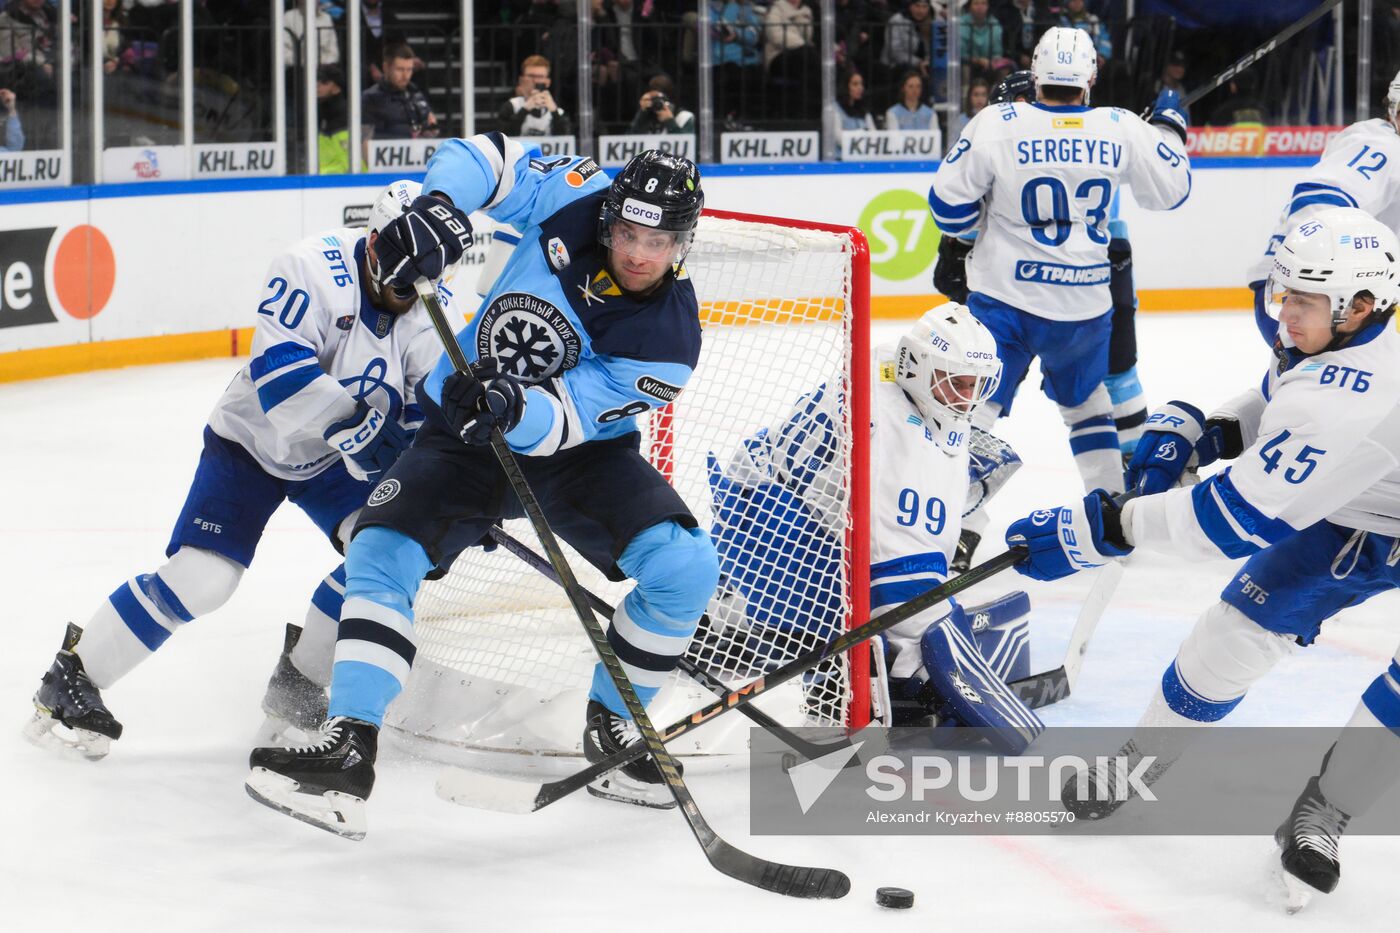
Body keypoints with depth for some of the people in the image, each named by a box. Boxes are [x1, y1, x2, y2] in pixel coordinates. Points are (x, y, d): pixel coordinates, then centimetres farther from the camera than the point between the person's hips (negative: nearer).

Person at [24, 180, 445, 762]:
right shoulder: (315, 268, -29)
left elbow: (429, 403, -9)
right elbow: (280, 371, -38)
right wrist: (354, 418, -48)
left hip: (334, 457, 5)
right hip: (255, 439, -5)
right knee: (199, 579, -17)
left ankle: (298, 684, 2)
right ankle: (72, 681, 0)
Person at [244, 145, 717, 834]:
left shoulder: (668, 336, -23)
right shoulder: (579, 200, -17)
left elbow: (568, 418, -28)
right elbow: (484, 156, -9)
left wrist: (516, 408, -49)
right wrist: (438, 207, -29)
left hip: (582, 448, -1)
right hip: (466, 433, 1)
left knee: (684, 566, -20)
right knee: (380, 552, -19)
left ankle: (611, 725, 2)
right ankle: (348, 746, -21)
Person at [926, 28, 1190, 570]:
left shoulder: (997, 125, -12)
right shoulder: (1121, 130, -5)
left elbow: (950, 202, -7)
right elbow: (1170, 189, 10)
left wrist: (960, 242, 15)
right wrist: (1169, 128, 27)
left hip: (1003, 298, -3)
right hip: (1085, 302, 3)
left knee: (974, 406, 0)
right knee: (1086, 399, 26)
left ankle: (958, 525, -12)